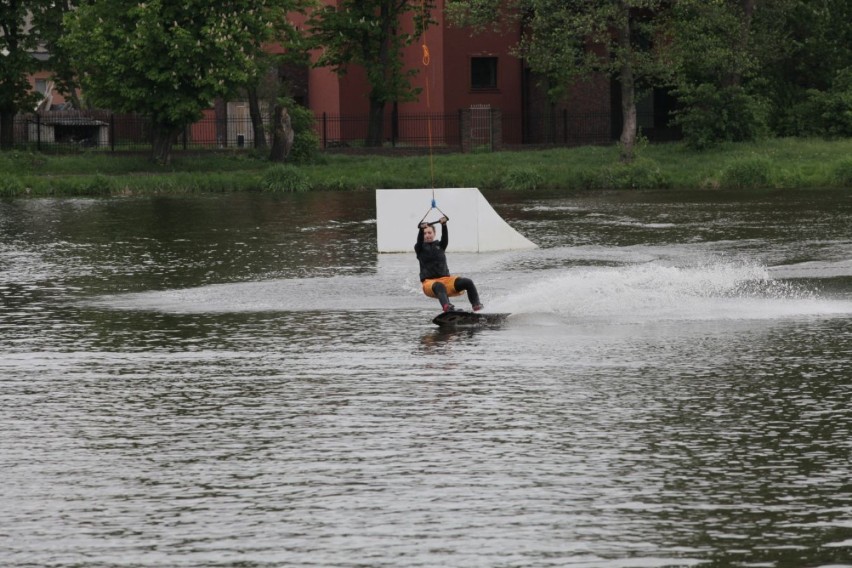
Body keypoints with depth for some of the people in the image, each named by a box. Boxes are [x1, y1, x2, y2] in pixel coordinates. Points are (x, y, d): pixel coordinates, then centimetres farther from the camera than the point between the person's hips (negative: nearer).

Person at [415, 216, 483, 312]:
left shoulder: (440, 246, 17)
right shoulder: (420, 248, 12)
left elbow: (445, 238, -2)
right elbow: (419, 241, -10)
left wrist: (443, 225, -21)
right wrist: (421, 230, -29)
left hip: (445, 278, 4)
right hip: (430, 283, -4)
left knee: (468, 282, -19)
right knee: (439, 286, -40)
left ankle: (476, 306, -23)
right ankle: (447, 308, -66)